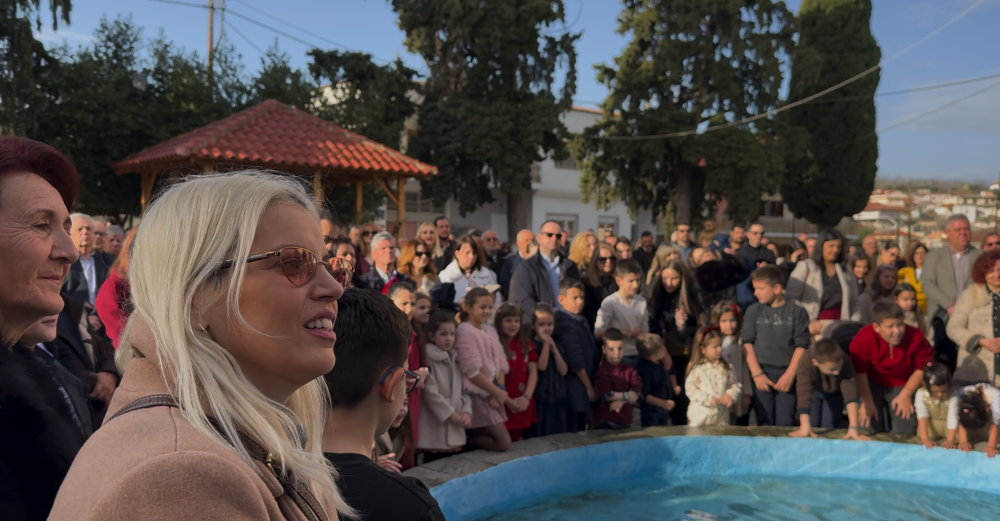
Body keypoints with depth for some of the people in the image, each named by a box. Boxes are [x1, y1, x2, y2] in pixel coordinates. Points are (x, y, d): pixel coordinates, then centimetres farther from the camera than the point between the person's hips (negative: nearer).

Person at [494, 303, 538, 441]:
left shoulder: (525, 345, 11)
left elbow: (533, 372, 6)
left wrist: (526, 397, -7)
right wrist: (507, 401, -14)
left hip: (523, 404, 5)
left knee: (516, 442, 12)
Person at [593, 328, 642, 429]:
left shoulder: (629, 369, 5)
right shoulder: (601, 370, -9)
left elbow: (638, 391, -7)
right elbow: (606, 394, -21)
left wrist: (622, 401, -21)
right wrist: (627, 396, -13)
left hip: (626, 420, 5)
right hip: (607, 421, -5)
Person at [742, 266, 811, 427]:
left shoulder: (797, 311, 2)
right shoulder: (754, 311, 7)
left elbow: (801, 346, -1)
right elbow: (747, 343, 3)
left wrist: (790, 374, -8)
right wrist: (756, 373, -5)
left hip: (787, 374, -1)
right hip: (762, 372, 1)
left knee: (785, 423, -2)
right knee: (764, 422, 1)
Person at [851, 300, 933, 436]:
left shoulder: (915, 337, -26)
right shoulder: (863, 339, -29)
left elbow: (922, 369, -11)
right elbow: (859, 372, -18)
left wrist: (906, 395, -9)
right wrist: (867, 402, -11)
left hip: (903, 385, 1)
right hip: (872, 383, -1)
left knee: (905, 432, 1)